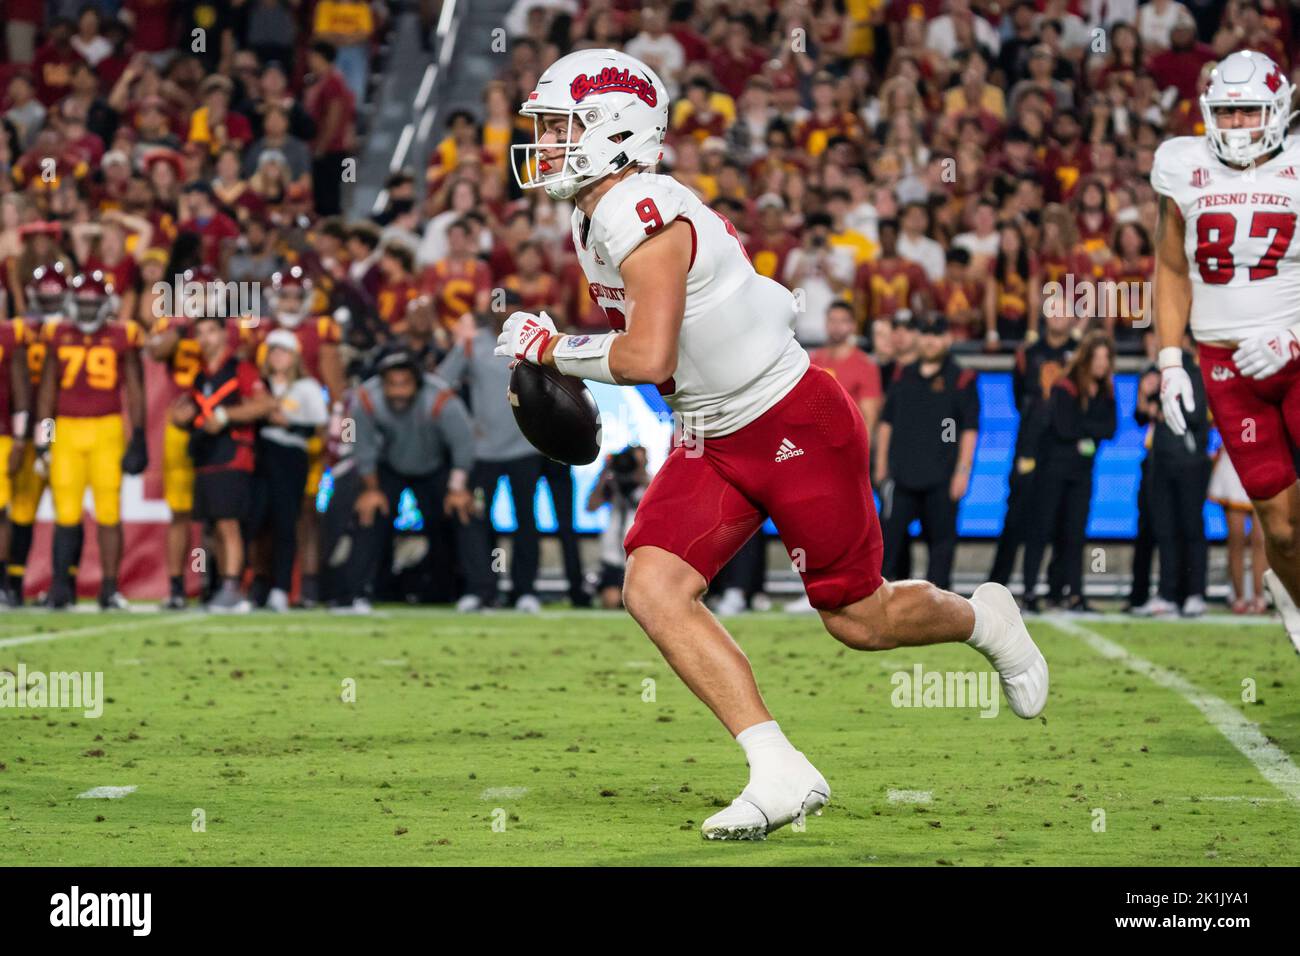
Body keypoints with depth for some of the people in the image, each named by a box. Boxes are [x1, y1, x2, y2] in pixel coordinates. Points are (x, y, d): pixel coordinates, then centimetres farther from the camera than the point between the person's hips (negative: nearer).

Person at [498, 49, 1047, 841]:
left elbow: (648, 359, -32)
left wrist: (553, 350, -19)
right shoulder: (596, 218, 5)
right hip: (715, 441, 9)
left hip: (798, 427, -9)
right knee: (652, 588, -11)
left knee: (858, 619, 5)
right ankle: (781, 773, -12)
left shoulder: (641, 215, -25)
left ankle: (984, 619, 38)